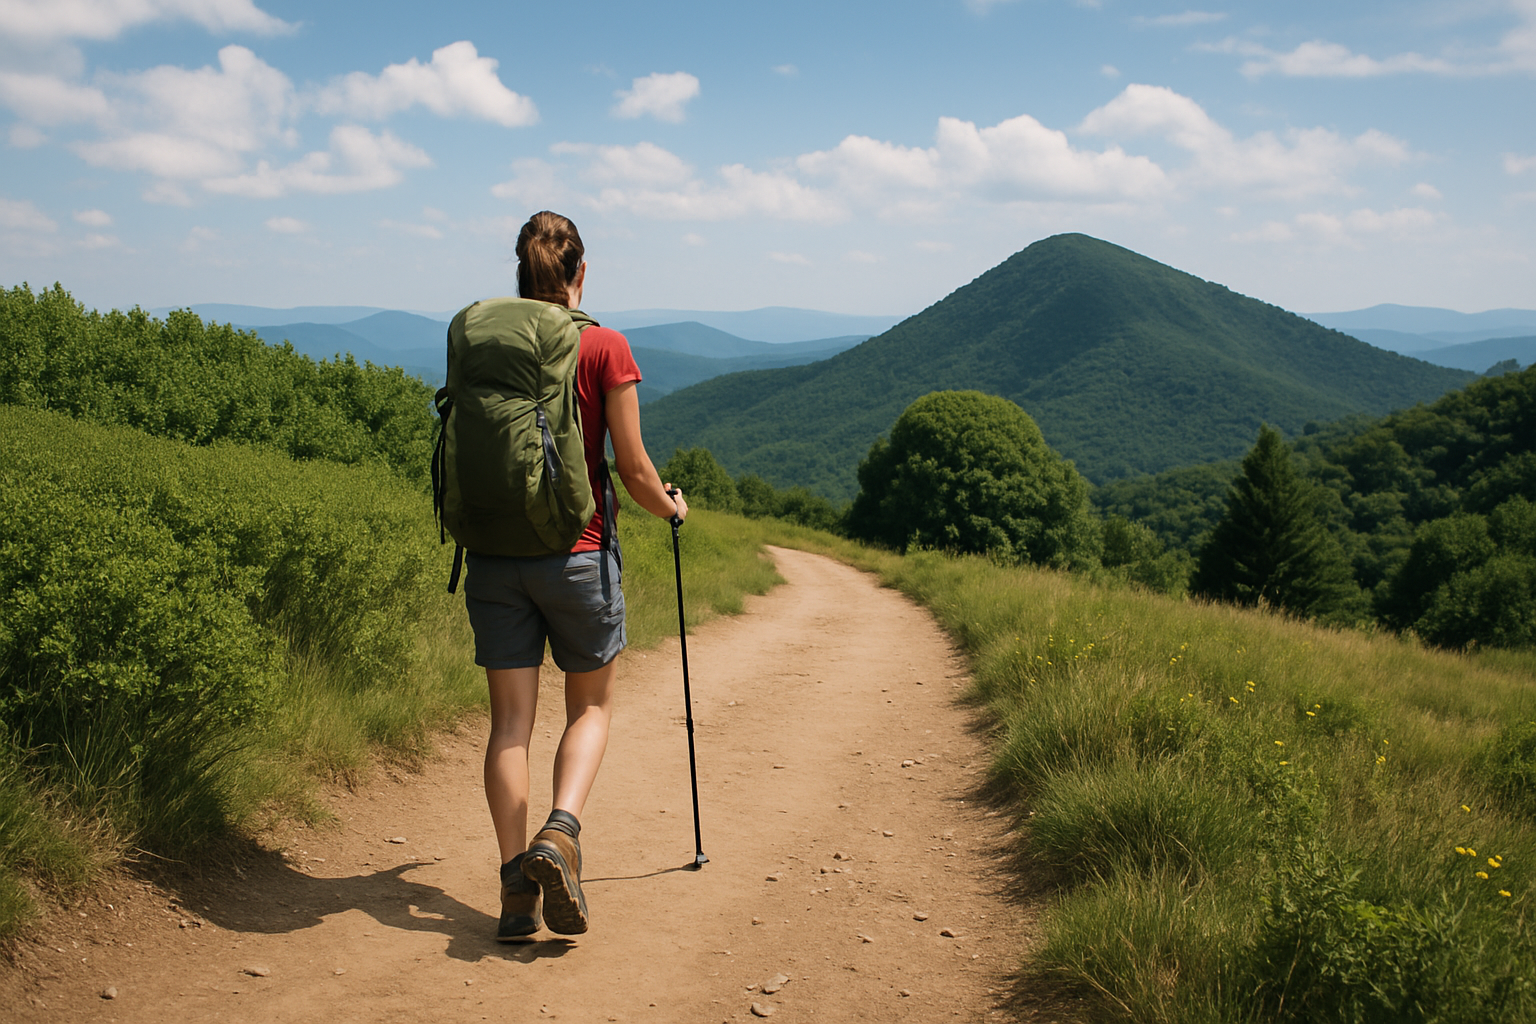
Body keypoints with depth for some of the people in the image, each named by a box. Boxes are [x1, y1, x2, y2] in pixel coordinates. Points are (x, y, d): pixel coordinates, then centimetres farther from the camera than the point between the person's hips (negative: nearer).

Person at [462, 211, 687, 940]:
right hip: (575, 553, -2)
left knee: (511, 720, 7)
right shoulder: (605, 348, -6)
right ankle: (560, 831, -7)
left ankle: (516, 884, 4)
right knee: (592, 706, 15)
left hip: (494, 552, 3)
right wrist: (671, 507, 15)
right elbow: (633, 471, -5)